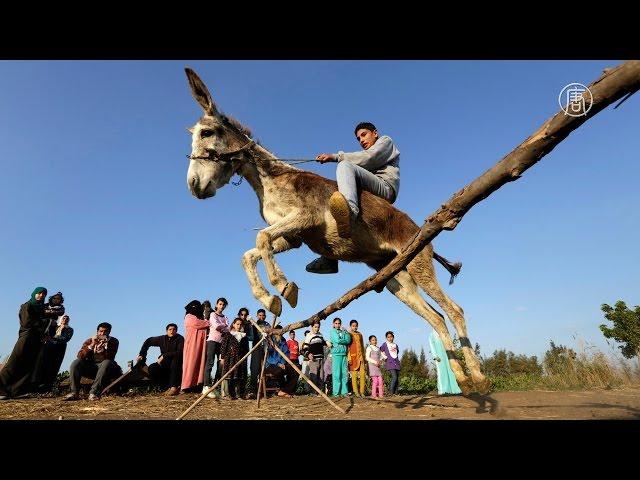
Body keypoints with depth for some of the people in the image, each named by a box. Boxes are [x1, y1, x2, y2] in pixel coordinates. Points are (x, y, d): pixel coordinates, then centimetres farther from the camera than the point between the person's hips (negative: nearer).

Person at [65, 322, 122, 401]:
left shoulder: (113, 341, -3)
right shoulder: (89, 341, 4)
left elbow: (109, 358, -17)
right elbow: (80, 356, -11)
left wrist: (102, 347, -31)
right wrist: (92, 345, -25)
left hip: (103, 368, -3)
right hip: (89, 367, 3)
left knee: (107, 363, -34)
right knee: (76, 362, -19)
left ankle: (94, 393, -35)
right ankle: (74, 393, -22)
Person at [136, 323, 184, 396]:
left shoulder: (180, 339, -13)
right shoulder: (163, 339, 0)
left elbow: (179, 353, -26)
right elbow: (148, 341, 15)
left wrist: (164, 356, -25)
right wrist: (141, 354, 9)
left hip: (177, 365, -5)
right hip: (165, 364, 5)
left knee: (176, 358, -36)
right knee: (152, 368, -18)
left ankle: (174, 387, -32)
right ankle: (169, 387, -12)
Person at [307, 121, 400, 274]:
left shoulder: (386, 140, 19)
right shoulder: (368, 155, 40)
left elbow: (367, 159, -3)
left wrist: (335, 156, -4)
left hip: (385, 188, -7)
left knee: (345, 165, -24)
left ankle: (350, 210, -57)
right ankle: (329, 259, -10)